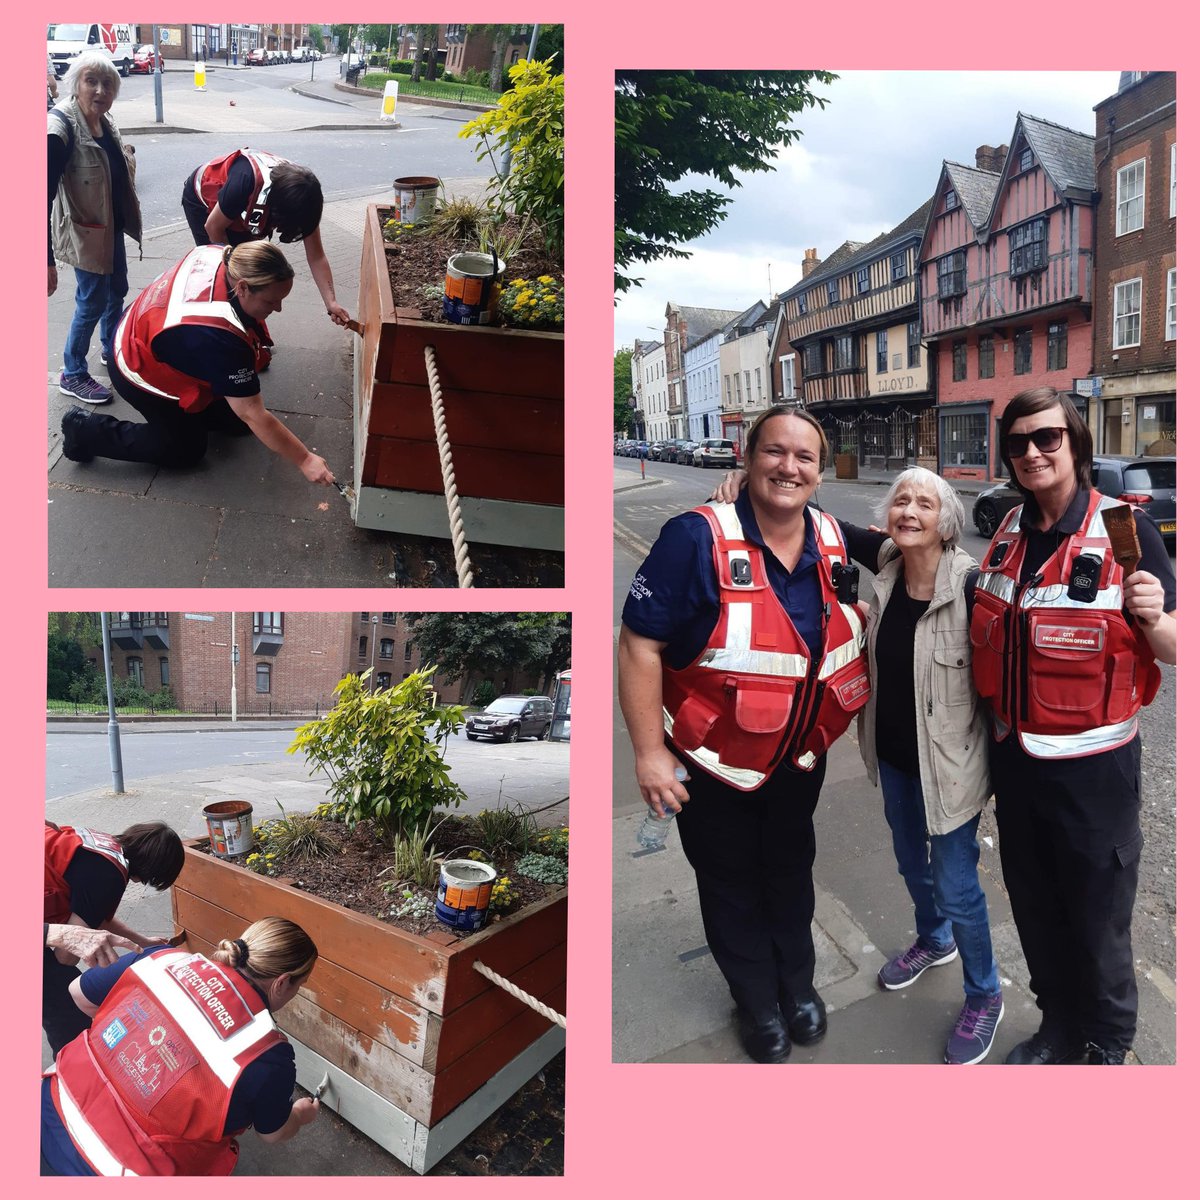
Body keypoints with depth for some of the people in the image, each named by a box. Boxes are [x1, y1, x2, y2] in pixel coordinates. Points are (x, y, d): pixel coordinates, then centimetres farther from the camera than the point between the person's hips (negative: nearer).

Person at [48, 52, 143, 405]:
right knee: (92, 303, 0)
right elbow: (45, 193, -28)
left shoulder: (105, 123, 0)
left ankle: (111, 350, 46)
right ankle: (72, 376, 16)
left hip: (112, 226, 8)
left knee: (117, 290, 22)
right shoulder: (60, 127, -25)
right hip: (84, 232, -8)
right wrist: (47, 259, -31)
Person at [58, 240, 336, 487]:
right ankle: (86, 430, 12)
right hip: (143, 373, -8)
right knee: (186, 451, 8)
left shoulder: (218, 255, -22)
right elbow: (253, 415, -38)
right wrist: (305, 460, -32)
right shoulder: (219, 338, -44)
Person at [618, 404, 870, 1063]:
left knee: (790, 872, 25)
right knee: (731, 885, 16)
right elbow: (639, 643, -23)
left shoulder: (834, 542, -6)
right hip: (713, 760, -4)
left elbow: (853, 622, 14)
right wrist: (649, 752, -22)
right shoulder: (698, 537, -24)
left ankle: (798, 983, 51)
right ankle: (756, 1001, 42)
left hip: (799, 757, 5)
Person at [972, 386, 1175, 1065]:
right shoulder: (1008, 532, 3)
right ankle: (1059, 1029, 43)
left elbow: (1173, 653, -10)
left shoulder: (1125, 530, -12)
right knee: (1035, 911, 20)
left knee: (1097, 925, 10)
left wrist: (1152, 617, -30)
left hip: (1092, 767, -5)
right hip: (1015, 760, 5)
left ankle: (1108, 1047, 37)